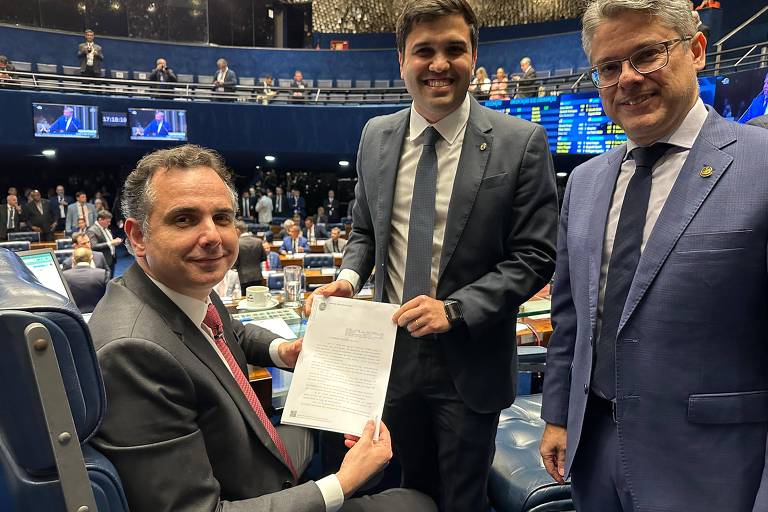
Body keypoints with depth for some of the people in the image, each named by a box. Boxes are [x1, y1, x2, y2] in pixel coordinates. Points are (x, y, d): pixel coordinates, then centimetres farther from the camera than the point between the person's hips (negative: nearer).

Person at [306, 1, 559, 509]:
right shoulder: (376, 136, 1)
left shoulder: (521, 143, -12)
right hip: (394, 352, 4)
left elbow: (535, 256, -11)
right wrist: (350, 276, -8)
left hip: (469, 363, -3)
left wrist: (455, 308, -21)